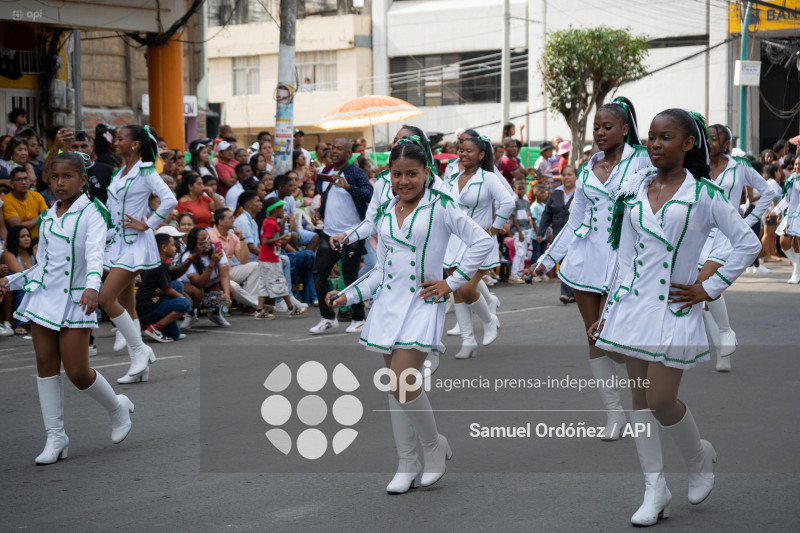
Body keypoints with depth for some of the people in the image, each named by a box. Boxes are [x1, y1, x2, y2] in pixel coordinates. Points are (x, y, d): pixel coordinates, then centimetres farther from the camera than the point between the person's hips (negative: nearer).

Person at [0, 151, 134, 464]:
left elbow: (95, 253, -22)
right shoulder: (48, 217, 14)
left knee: (77, 373, -7)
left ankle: (118, 408, 21)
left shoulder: (91, 213, -6)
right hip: (42, 296, 6)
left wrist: (93, 285, -39)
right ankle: (55, 437, 8)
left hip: (75, 300, -6)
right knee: (45, 366, 2)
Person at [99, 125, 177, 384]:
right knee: (126, 304, 9)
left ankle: (140, 349, -5)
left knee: (107, 297, -17)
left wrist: (147, 225, -17)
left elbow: (170, 200, -21)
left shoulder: (146, 171, -10)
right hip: (117, 241, 8)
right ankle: (139, 363, 15)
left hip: (135, 243, -8)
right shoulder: (119, 173, 13)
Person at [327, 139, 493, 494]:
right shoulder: (385, 215, 12)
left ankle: (435, 446, 7)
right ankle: (407, 464, 17)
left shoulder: (440, 208, -5)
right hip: (388, 304, 6)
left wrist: (452, 282, -8)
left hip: (422, 304, -6)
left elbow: (483, 242, -8)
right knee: (395, 386, 7)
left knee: (404, 382, -17)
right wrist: (348, 295, 8)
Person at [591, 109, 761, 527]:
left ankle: (700, 456, 21)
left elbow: (748, 243, -1)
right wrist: (607, 313, 12)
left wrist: (710, 288, -4)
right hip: (633, 305, 5)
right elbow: (625, 257, 13)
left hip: (674, 309, -4)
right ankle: (655, 489, 11)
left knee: (661, 401, -8)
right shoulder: (634, 191, 9)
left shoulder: (703, 194, -3)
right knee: (639, 398, 3)